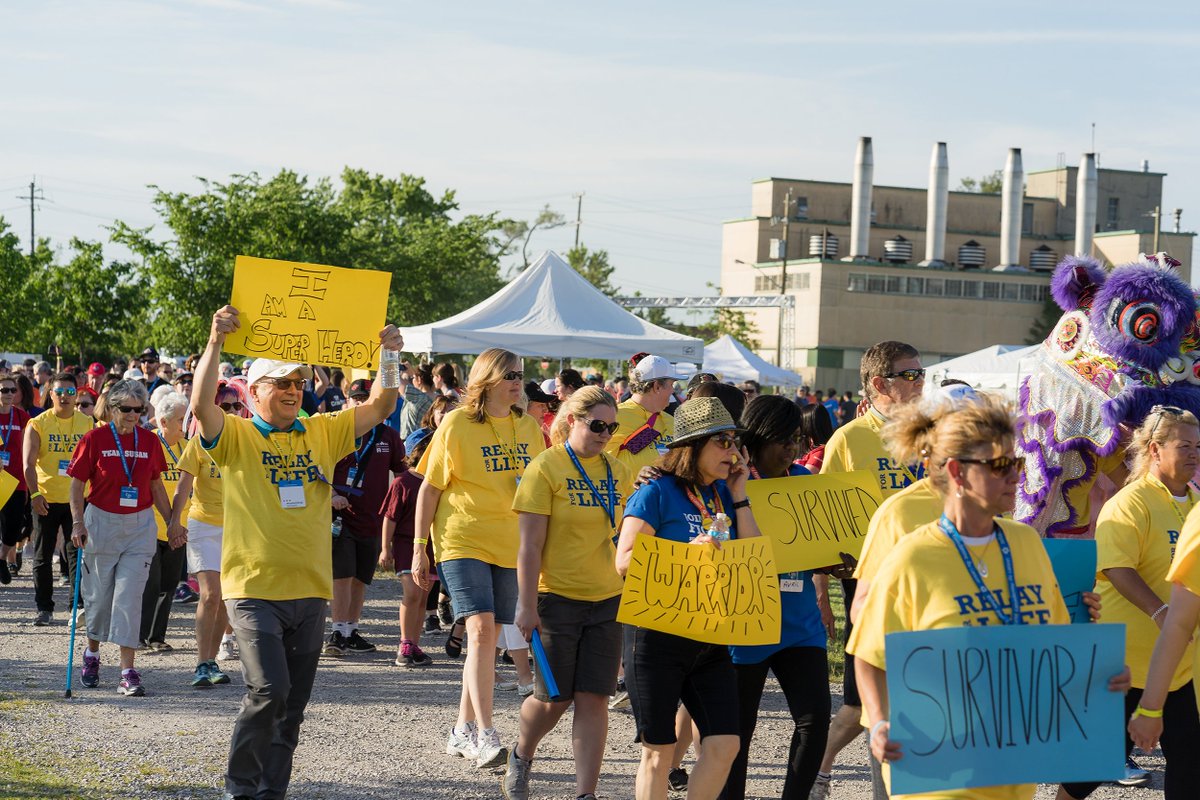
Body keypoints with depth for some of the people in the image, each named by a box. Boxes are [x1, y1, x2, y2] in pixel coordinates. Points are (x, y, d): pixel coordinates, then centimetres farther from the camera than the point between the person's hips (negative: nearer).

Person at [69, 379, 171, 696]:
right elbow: (77, 485, -3)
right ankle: (92, 653, 35)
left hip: (140, 526, 1)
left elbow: (156, 487, 12)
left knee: (129, 595, -6)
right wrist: (78, 522, -14)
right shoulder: (94, 438, -5)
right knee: (99, 595, 10)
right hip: (101, 523, -1)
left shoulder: (149, 440, 3)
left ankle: (128, 671, -8)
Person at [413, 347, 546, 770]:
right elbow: (430, 488, -3)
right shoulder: (457, 424, -6)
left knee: (488, 635, 8)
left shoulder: (528, 427, 8)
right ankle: (485, 736, -18)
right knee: (481, 629, -17)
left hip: (510, 544, 5)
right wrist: (419, 549, -5)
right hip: (462, 540, -5)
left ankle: (463, 731, 19)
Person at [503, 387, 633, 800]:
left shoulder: (616, 472, 8)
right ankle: (520, 757, 35)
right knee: (554, 698, 5)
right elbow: (530, 545, -11)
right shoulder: (546, 468, -8)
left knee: (593, 698, -1)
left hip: (606, 599, 4)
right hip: (557, 598, -4)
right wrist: (527, 606, -14)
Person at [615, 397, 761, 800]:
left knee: (725, 743, -3)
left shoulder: (724, 495, 11)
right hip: (659, 634, -6)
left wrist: (739, 496, 2)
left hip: (712, 639, 6)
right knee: (659, 750, 2)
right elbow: (625, 560, -15)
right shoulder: (657, 492, -8)